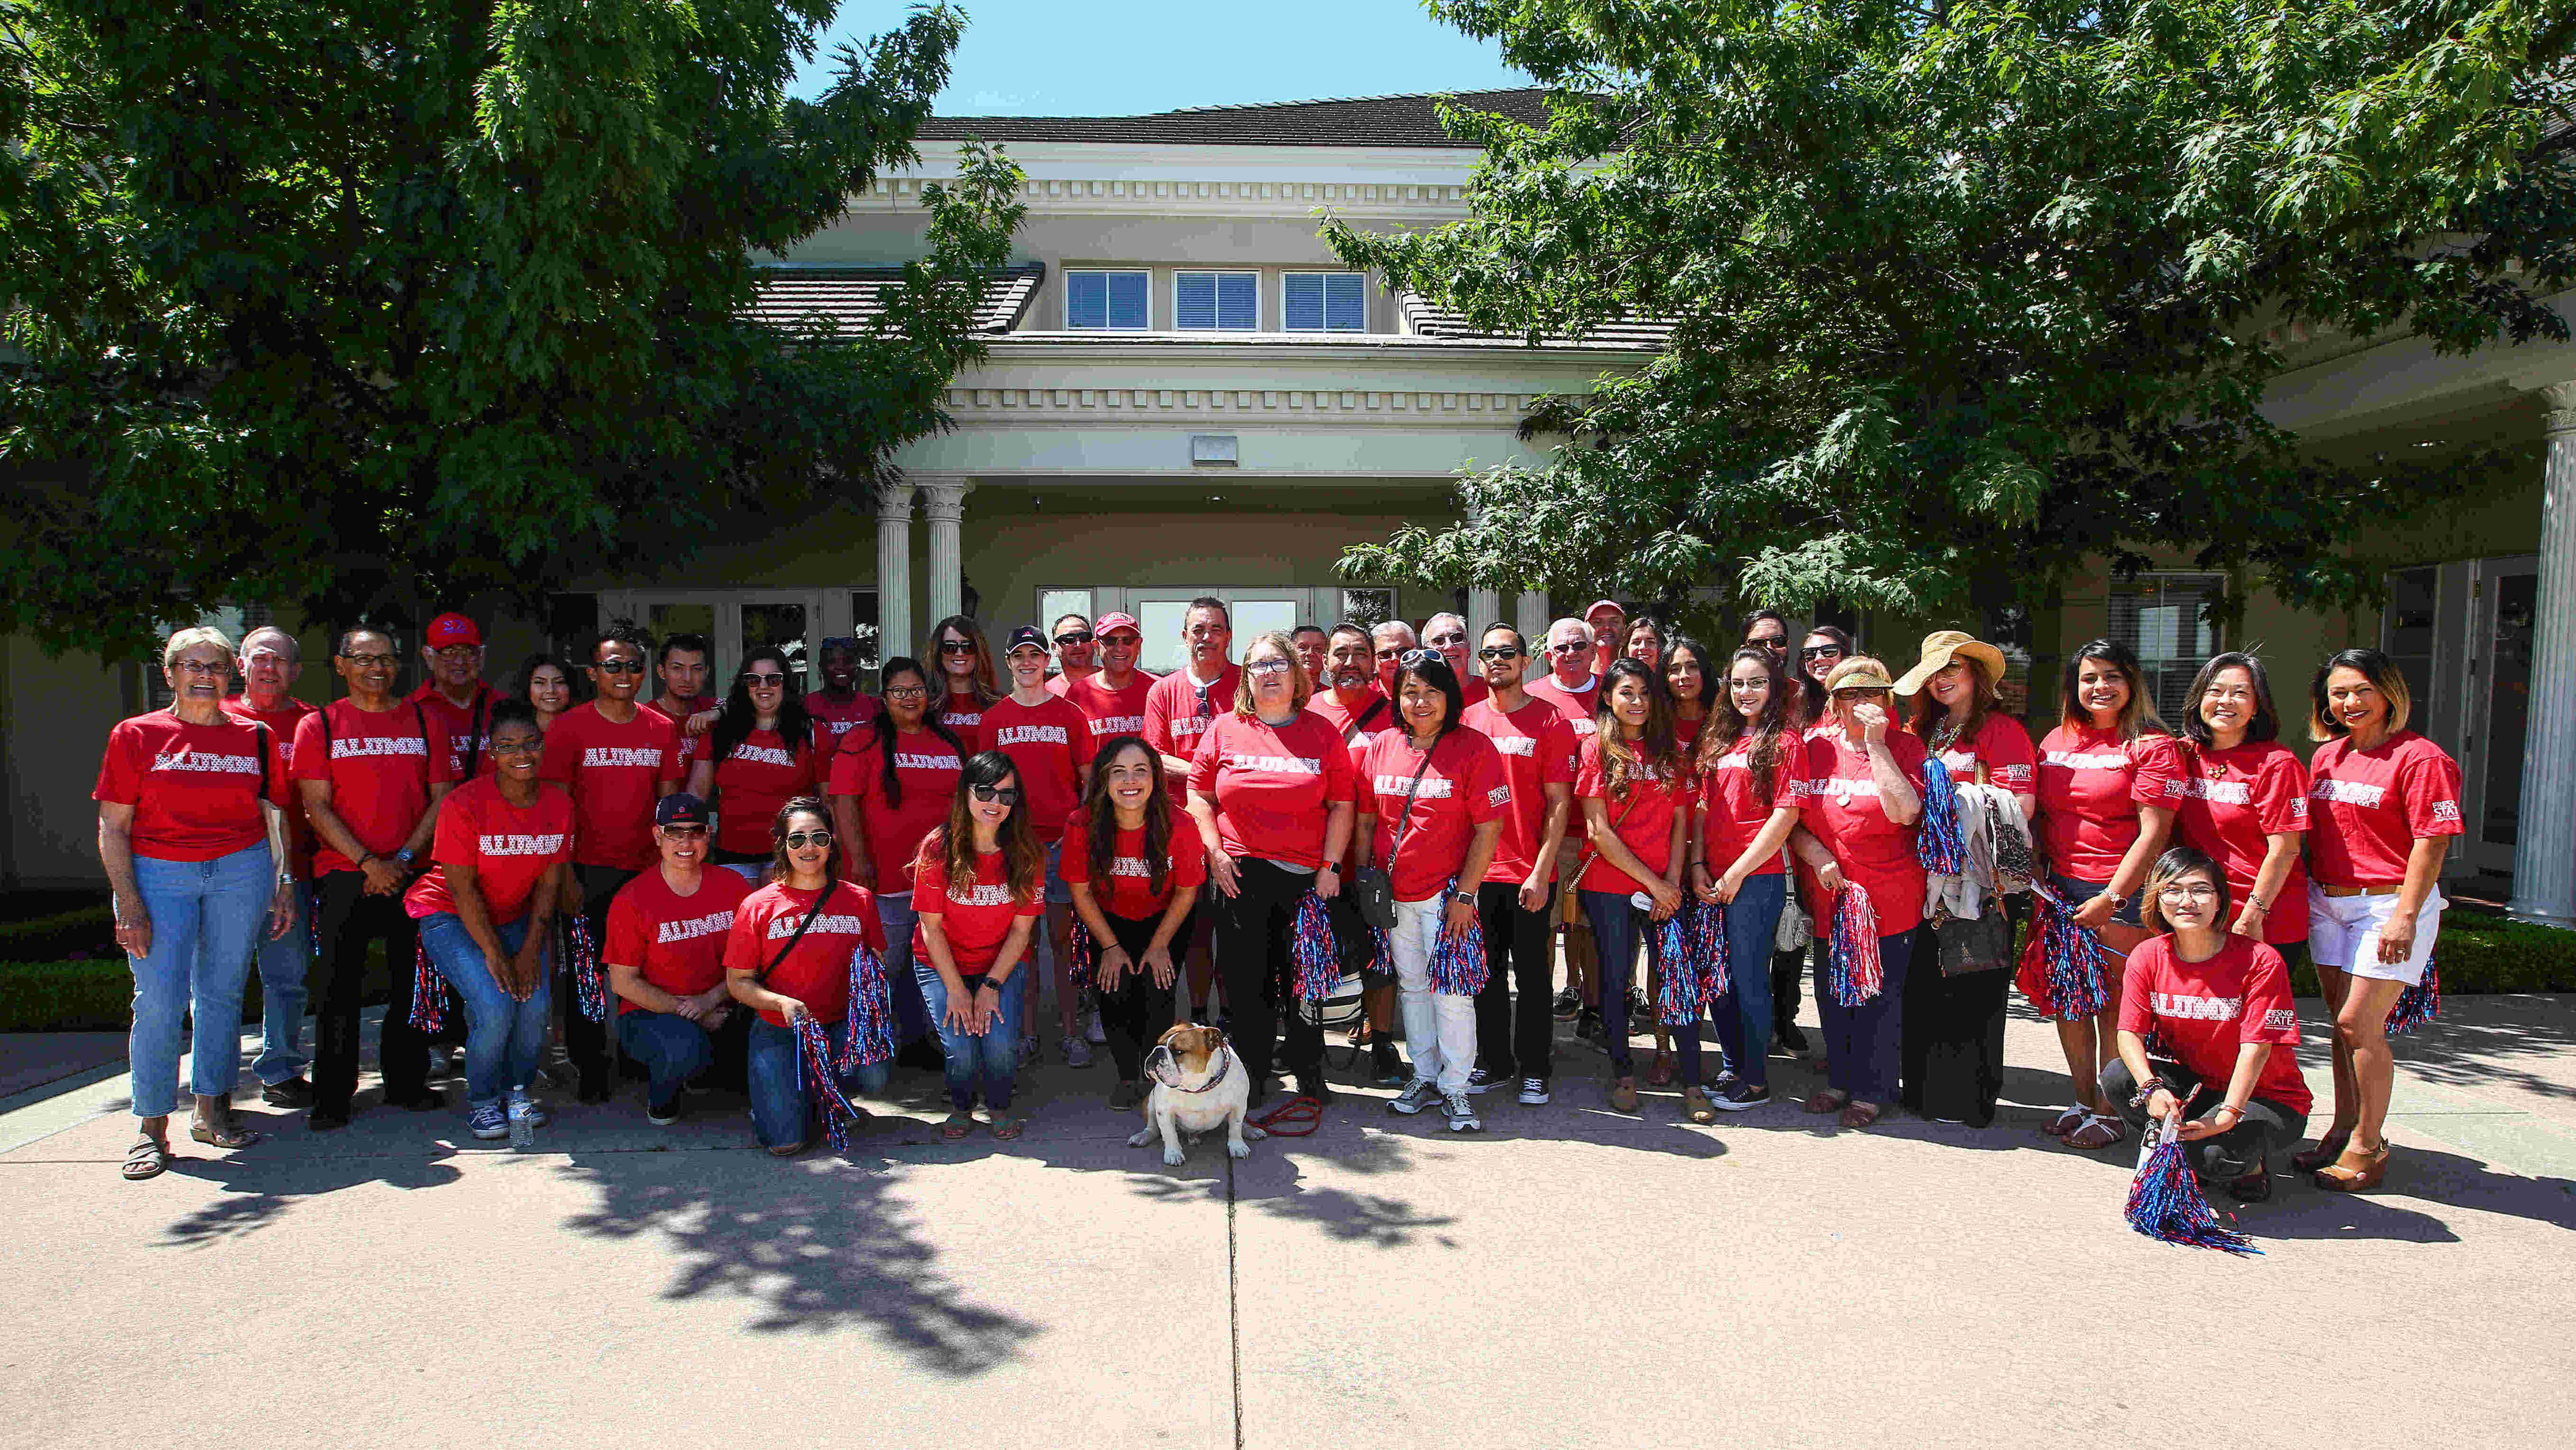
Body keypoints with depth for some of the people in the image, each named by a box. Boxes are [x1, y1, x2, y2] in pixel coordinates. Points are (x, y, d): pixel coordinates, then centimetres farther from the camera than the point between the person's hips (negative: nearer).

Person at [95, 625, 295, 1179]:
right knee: (159, 1000, -6)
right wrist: (129, 902, -7)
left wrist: (284, 883, 4)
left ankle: (212, 1111, 17)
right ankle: (151, 1128, 4)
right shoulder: (136, 736, 4)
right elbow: (112, 828, 2)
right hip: (158, 873, -1)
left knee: (222, 993, 6)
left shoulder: (256, 737, 9)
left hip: (242, 869, 2)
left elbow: (276, 816, 12)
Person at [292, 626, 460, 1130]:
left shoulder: (424, 722, 8)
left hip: (413, 874, 2)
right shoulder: (318, 726, 3)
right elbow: (317, 807, -3)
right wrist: (370, 863, -12)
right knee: (340, 988, 1)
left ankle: (407, 1082, 20)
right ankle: (332, 1096, 11)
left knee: (413, 982, 7)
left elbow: (442, 798, 5)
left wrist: (403, 858, -6)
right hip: (345, 875, -2)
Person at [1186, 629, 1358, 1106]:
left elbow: (1342, 804, 5)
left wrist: (1330, 865, -3)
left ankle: (1310, 1073, 21)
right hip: (1240, 874, 0)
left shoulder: (1322, 733, 5)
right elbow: (1199, 794, 8)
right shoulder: (1224, 729, 6)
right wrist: (1215, 852, -3)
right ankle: (1252, 1076, 18)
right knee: (1246, 978, 5)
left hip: (1307, 875, 0)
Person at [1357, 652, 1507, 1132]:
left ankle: (1456, 1088, 12)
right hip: (1393, 894, 5)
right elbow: (1366, 819, 12)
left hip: (1446, 892, -5)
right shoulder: (1381, 746, 4)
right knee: (1412, 987, 14)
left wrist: (1465, 894, -14)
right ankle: (1425, 1078, 28)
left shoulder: (1474, 748, -9)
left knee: (1451, 992, -3)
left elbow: (1489, 828, -11)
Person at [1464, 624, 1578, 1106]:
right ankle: (1493, 1064, 24)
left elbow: (1559, 804, -5)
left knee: (1532, 973, 5)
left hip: (1529, 874, -3)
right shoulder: (1467, 721, 8)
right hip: (1476, 872, 3)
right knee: (1487, 972, 11)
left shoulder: (1550, 721, -2)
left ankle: (1534, 1069, 17)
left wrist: (1541, 872, -12)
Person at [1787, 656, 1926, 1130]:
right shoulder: (1813, 745, 3)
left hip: (1888, 897, -3)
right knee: (1832, 995, 14)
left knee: (1879, 997, 4)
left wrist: (1876, 744, -19)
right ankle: (1840, 1079, 31)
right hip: (1828, 895, 3)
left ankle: (1870, 1090, 20)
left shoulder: (1904, 747, -4)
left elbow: (1905, 811, -21)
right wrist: (1815, 854, -11)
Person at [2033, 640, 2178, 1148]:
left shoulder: (2151, 745, -4)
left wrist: (2111, 898, -15)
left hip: (2122, 891, -5)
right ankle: (2083, 1101, 22)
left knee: (2114, 1007, -1)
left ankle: (2109, 1112, 10)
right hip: (2061, 890, 6)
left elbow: (2154, 832, -10)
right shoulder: (2056, 741, 13)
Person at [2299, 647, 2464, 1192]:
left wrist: (2405, 916, -17)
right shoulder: (2327, 755, 12)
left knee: (2359, 1022, -8)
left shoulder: (2419, 757, -9)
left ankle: (2368, 1146, 4)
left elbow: (2432, 842, -13)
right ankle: (2342, 1130, 21)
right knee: (2343, 1020, 11)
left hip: (2389, 903, -6)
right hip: (2327, 902, 6)